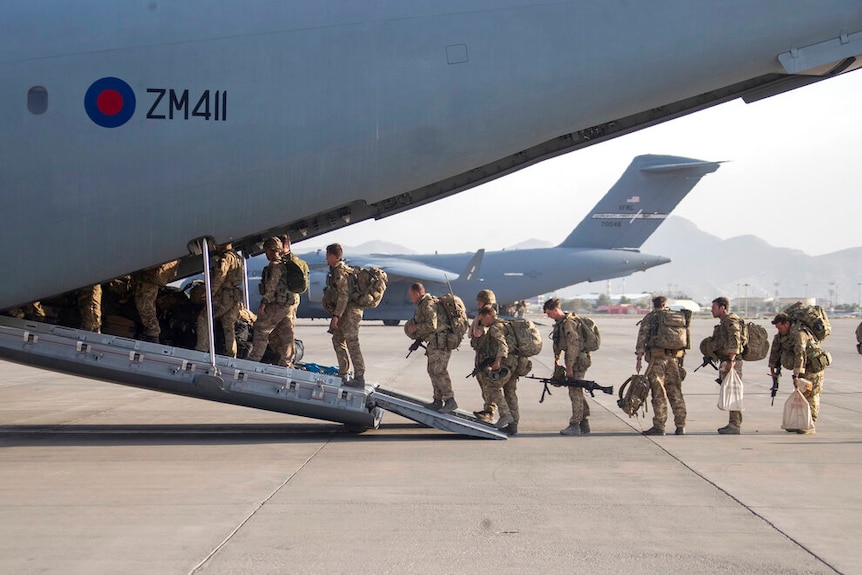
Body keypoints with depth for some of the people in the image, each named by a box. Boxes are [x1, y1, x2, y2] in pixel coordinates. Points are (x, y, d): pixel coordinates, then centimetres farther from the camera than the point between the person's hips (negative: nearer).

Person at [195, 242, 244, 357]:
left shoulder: (227, 256, -12)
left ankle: (201, 349, -5)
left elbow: (221, 272, -27)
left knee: (203, 319, -1)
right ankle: (231, 357, 13)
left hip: (224, 297, -9)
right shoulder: (237, 258, 19)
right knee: (229, 328, 12)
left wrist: (211, 291, -22)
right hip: (235, 298, 9)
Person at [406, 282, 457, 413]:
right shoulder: (422, 304, 18)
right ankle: (438, 401, 17)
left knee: (439, 370, -14)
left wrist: (415, 327, -13)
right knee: (433, 370, 13)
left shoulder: (428, 305, -15)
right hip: (435, 343, 11)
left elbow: (432, 325, -25)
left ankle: (450, 401, -16)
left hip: (440, 342, -11)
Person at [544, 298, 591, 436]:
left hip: (577, 359, -10)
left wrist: (569, 367, -22)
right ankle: (584, 424, 17)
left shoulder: (568, 322, -18)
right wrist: (556, 360, 22)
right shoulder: (559, 323, 13)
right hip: (574, 359, 10)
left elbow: (573, 345, -22)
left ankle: (575, 426, -6)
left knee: (575, 392, -8)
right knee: (578, 392, 12)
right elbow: (558, 344, 24)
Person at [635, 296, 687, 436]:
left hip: (656, 358, -4)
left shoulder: (649, 318, 2)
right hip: (674, 358, 4)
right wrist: (680, 359, 18)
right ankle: (680, 426, 7)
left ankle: (659, 426, -3)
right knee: (675, 392, 8)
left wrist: (639, 358, -5)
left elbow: (642, 338, -6)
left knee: (658, 393, -3)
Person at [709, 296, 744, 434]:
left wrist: (731, 361, -27)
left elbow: (735, 342, -21)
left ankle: (735, 425, -10)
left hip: (732, 362, -10)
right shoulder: (724, 322, 21)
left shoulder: (731, 321, -11)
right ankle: (732, 423, 16)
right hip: (726, 362, 11)